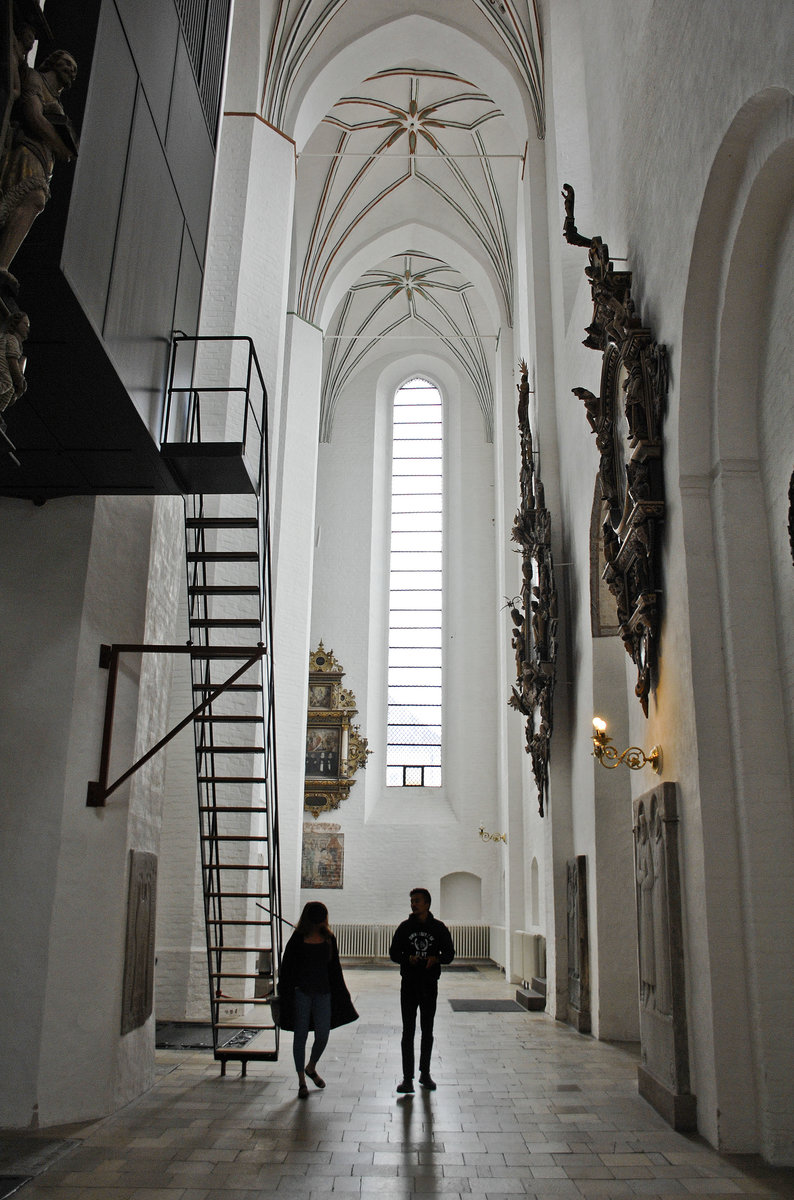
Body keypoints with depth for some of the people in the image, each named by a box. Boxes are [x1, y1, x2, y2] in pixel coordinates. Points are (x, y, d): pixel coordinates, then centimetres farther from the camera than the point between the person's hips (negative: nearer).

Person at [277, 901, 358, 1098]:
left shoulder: (329, 939, 6)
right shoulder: (297, 940, -6)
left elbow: (335, 968, 13)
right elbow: (287, 969, -5)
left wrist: (341, 996, 12)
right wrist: (286, 997, -9)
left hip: (323, 992, 3)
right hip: (301, 991, -3)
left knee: (323, 1035, 3)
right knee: (300, 1035, 4)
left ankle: (311, 1068, 31)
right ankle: (301, 1081, 17)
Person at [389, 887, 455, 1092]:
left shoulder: (439, 928, 2)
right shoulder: (405, 927, 3)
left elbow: (449, 954, 5)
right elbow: (393, 953, 5)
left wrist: (436, 959, -17)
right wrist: (408, 958, -16)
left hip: (430, 985, 0)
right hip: (409, 984, 0)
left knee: (427, 1031, 10)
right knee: (408, 1031, -2)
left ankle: (425, 1074, 23)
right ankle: (407, 1077, 3)